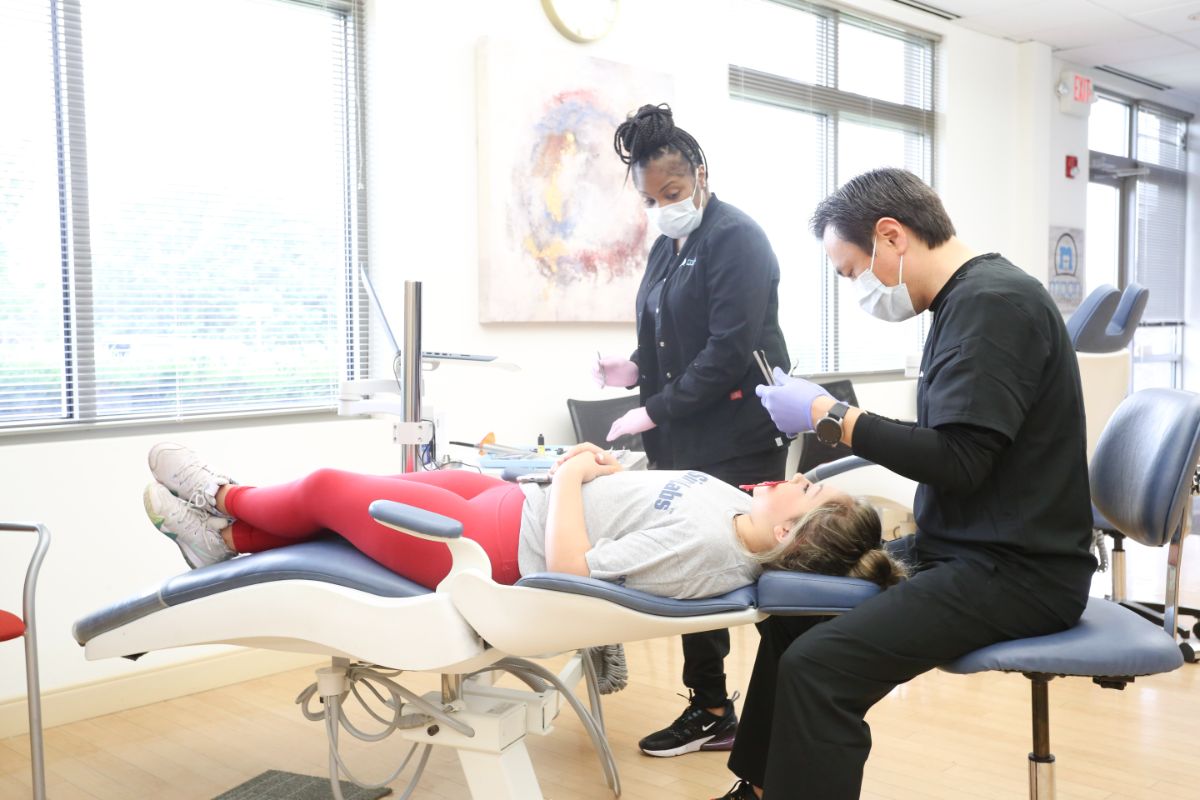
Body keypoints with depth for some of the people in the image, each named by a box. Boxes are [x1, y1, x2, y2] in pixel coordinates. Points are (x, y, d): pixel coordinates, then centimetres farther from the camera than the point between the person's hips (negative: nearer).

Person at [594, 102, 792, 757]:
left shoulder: (735, 239, -10)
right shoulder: (666, 248, 15)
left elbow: (728, 350, -19)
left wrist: (654, 411, -16)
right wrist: (635, 368, 2)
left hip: (736, 442, -8)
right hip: (683, 443, 8)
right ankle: (708, 707, 22)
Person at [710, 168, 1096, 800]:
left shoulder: (994, 302, -18)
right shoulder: (970, 299, 12)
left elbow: (957, 460, -25)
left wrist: (829, 415, -17)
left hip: (1015, 572, -10)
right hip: (960, 551, 10)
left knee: (818, 665, -25)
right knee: (792, 601, 17)